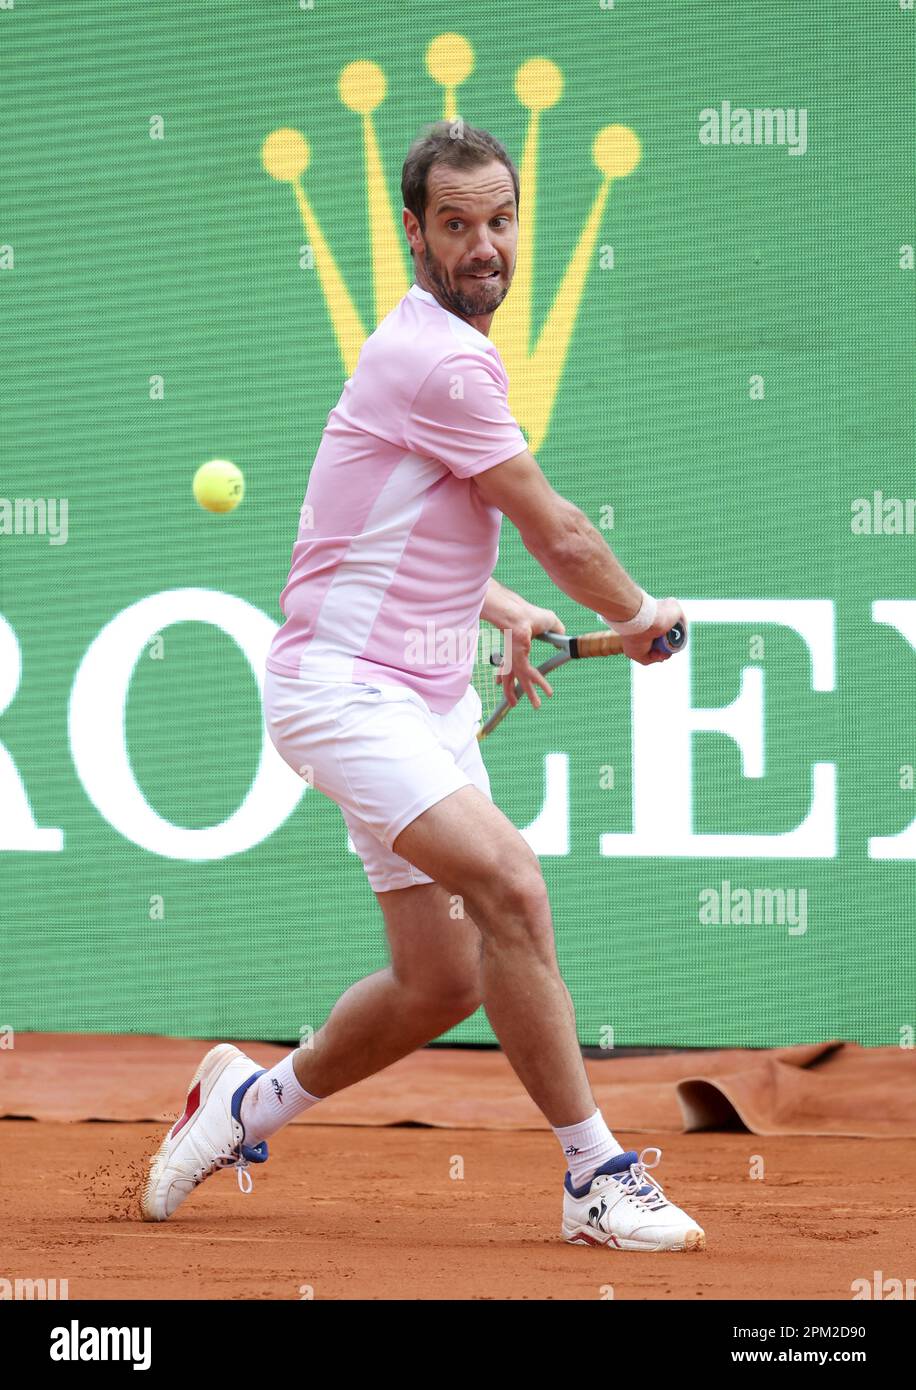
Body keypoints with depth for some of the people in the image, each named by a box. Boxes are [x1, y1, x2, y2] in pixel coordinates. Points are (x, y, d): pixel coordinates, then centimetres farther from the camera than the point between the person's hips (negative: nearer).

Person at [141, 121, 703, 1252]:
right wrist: (642, 616, 7)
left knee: (440, 982, 6)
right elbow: (559, 535, -9)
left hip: (428, 695, 10)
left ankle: (250, 1102, 30)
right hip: (342, 683, -10)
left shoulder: (448, 350, 16)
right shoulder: (439, 361, -16)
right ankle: (597, 1177, -22)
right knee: (509, 884, -27)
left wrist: (502, 610, 22)